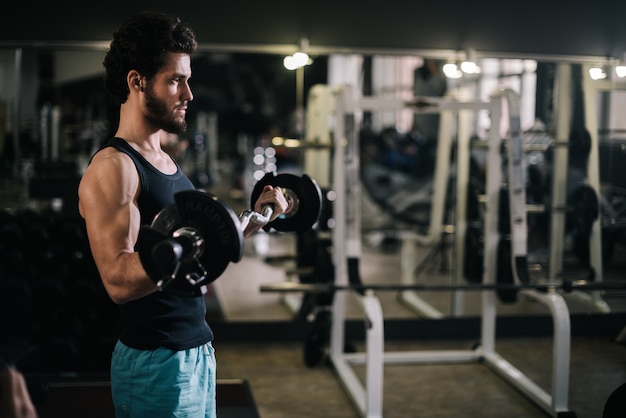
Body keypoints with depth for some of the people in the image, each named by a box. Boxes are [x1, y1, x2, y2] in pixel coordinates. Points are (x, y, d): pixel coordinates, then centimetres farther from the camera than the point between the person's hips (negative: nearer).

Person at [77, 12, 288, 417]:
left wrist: (256, 217, 14)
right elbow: (119, 280, -25)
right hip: (154, 361, -9)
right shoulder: (111, 168, -16)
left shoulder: (166, 161, 13)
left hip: (198, 349, 9)